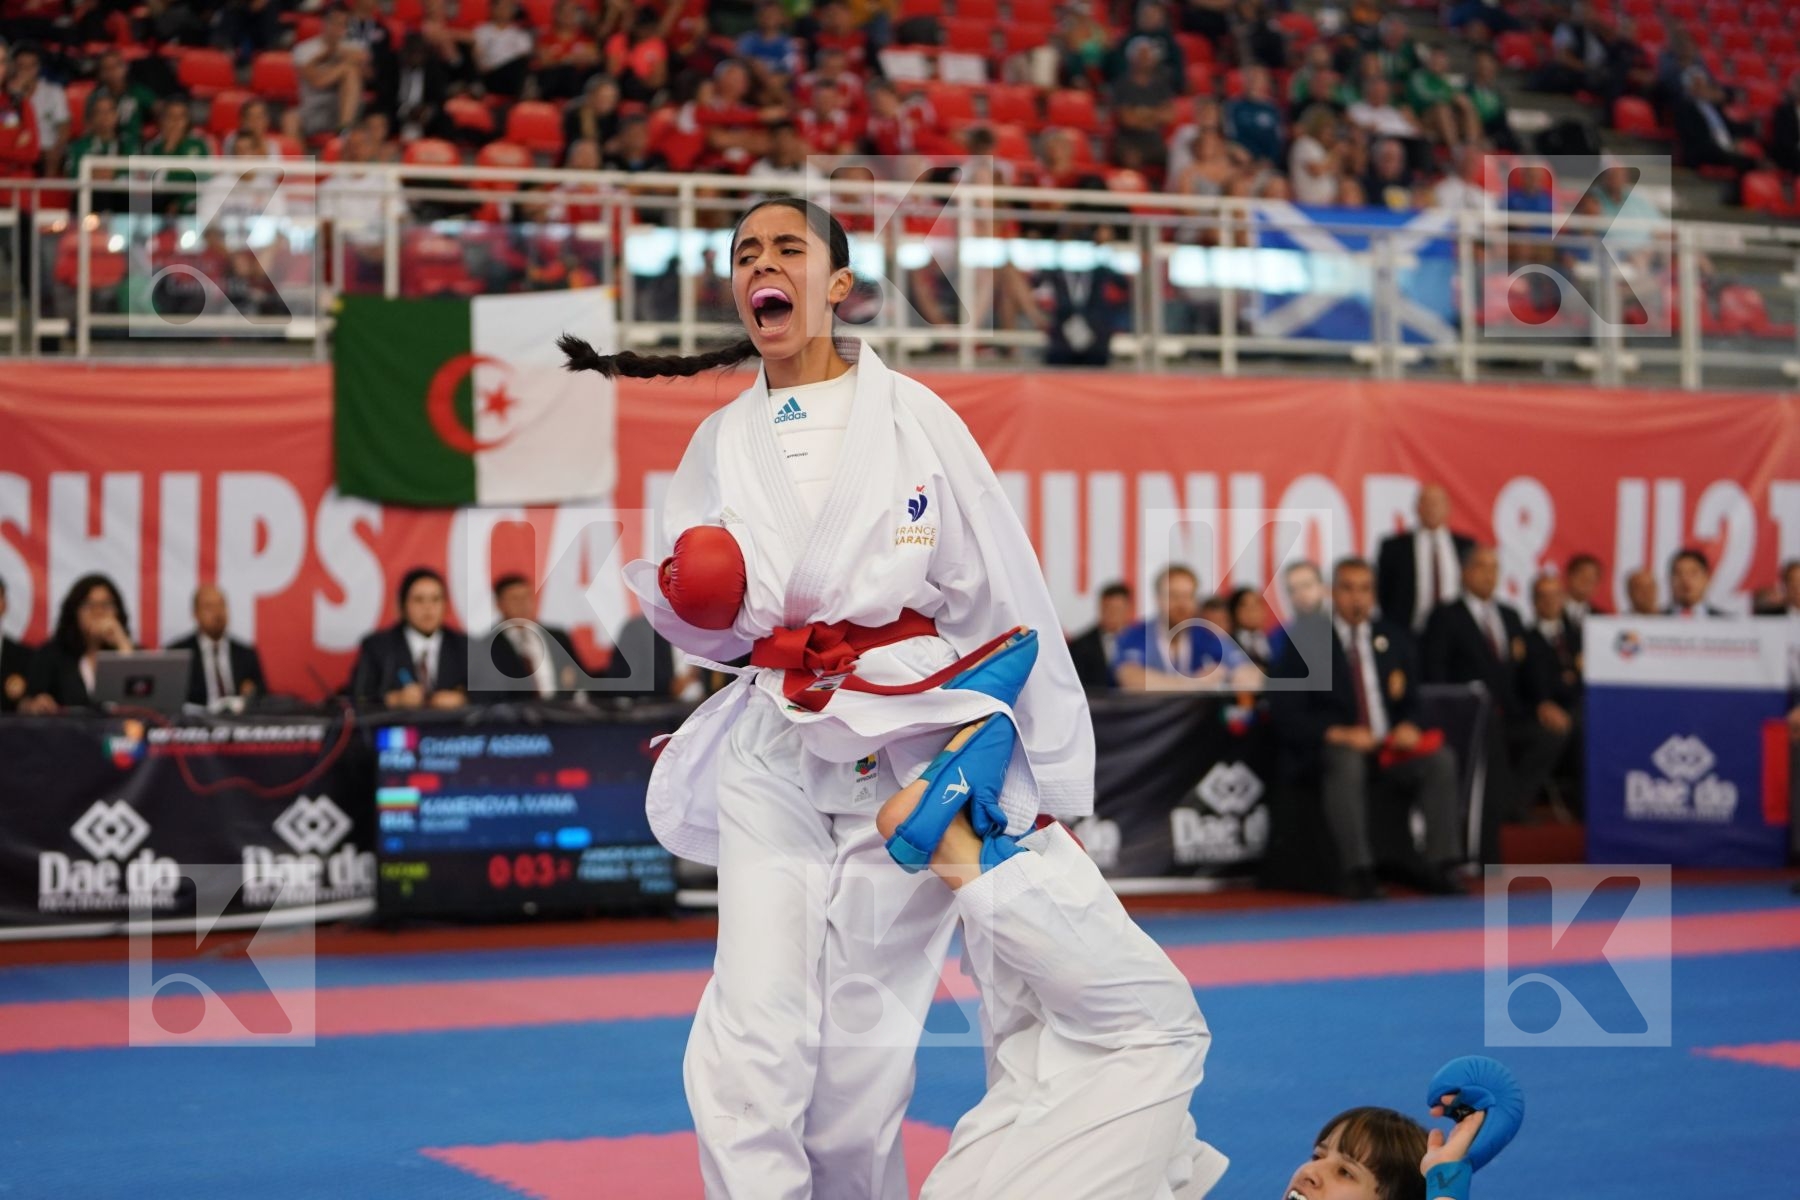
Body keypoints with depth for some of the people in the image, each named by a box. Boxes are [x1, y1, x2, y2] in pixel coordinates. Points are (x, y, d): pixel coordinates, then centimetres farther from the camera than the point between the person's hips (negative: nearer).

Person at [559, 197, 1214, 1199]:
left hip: (932, 748, -2)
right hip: (779, 766, 3)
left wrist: (1046, 790, -3)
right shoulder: (721, 445, 10)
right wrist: (678, 591, -8)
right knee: (752, 1061, -2)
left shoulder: (911, 418, -2)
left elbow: (1006, 600, -2)